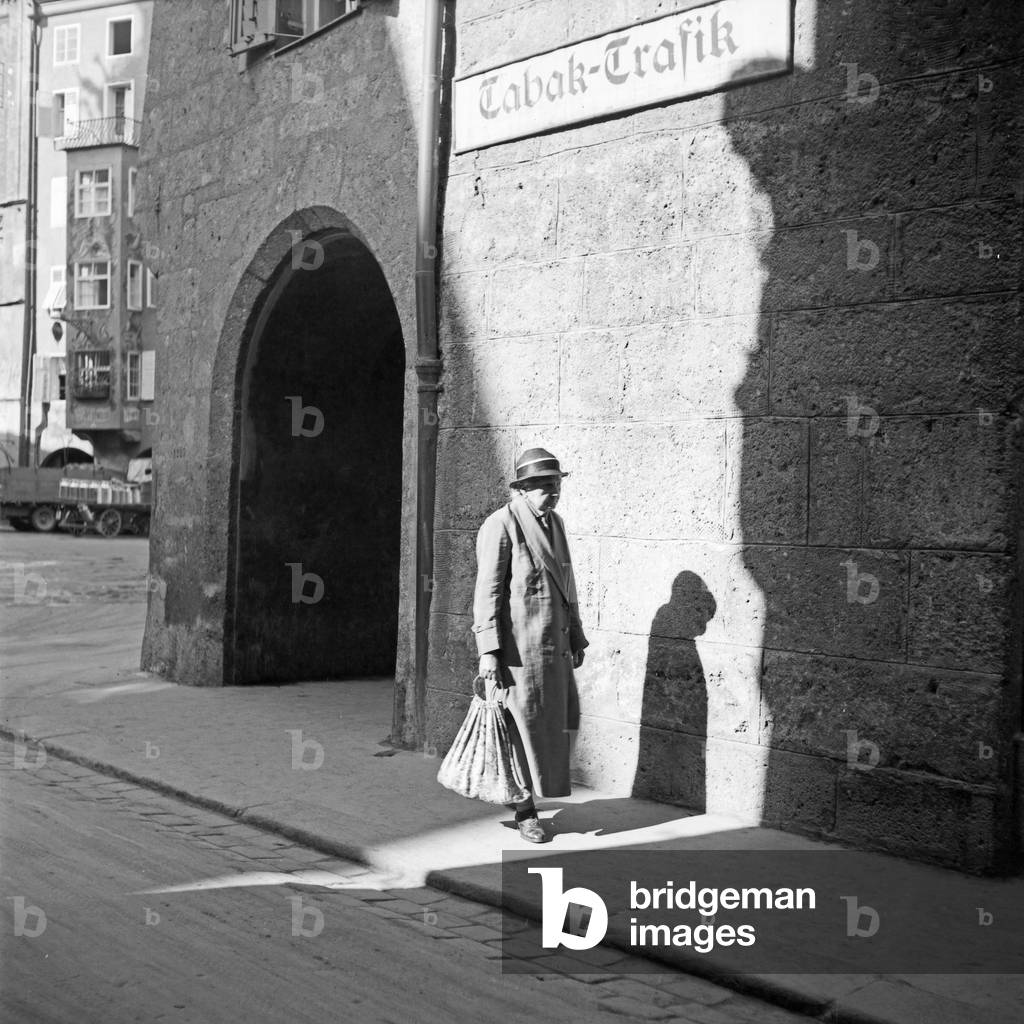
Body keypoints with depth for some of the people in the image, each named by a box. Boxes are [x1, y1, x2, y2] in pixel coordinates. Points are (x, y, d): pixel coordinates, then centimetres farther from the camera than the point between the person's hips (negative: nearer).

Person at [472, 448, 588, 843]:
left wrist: (576, 638, 16)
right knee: (524, 726, 0)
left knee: (562, 722, 9)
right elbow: (487, 592, -12)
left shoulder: (555, 522, 14)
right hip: (517, 646, -8)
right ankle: (525, 811, 14)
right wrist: (488, 653, -16)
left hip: (554, 646, 8)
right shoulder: (500, 527, -11)